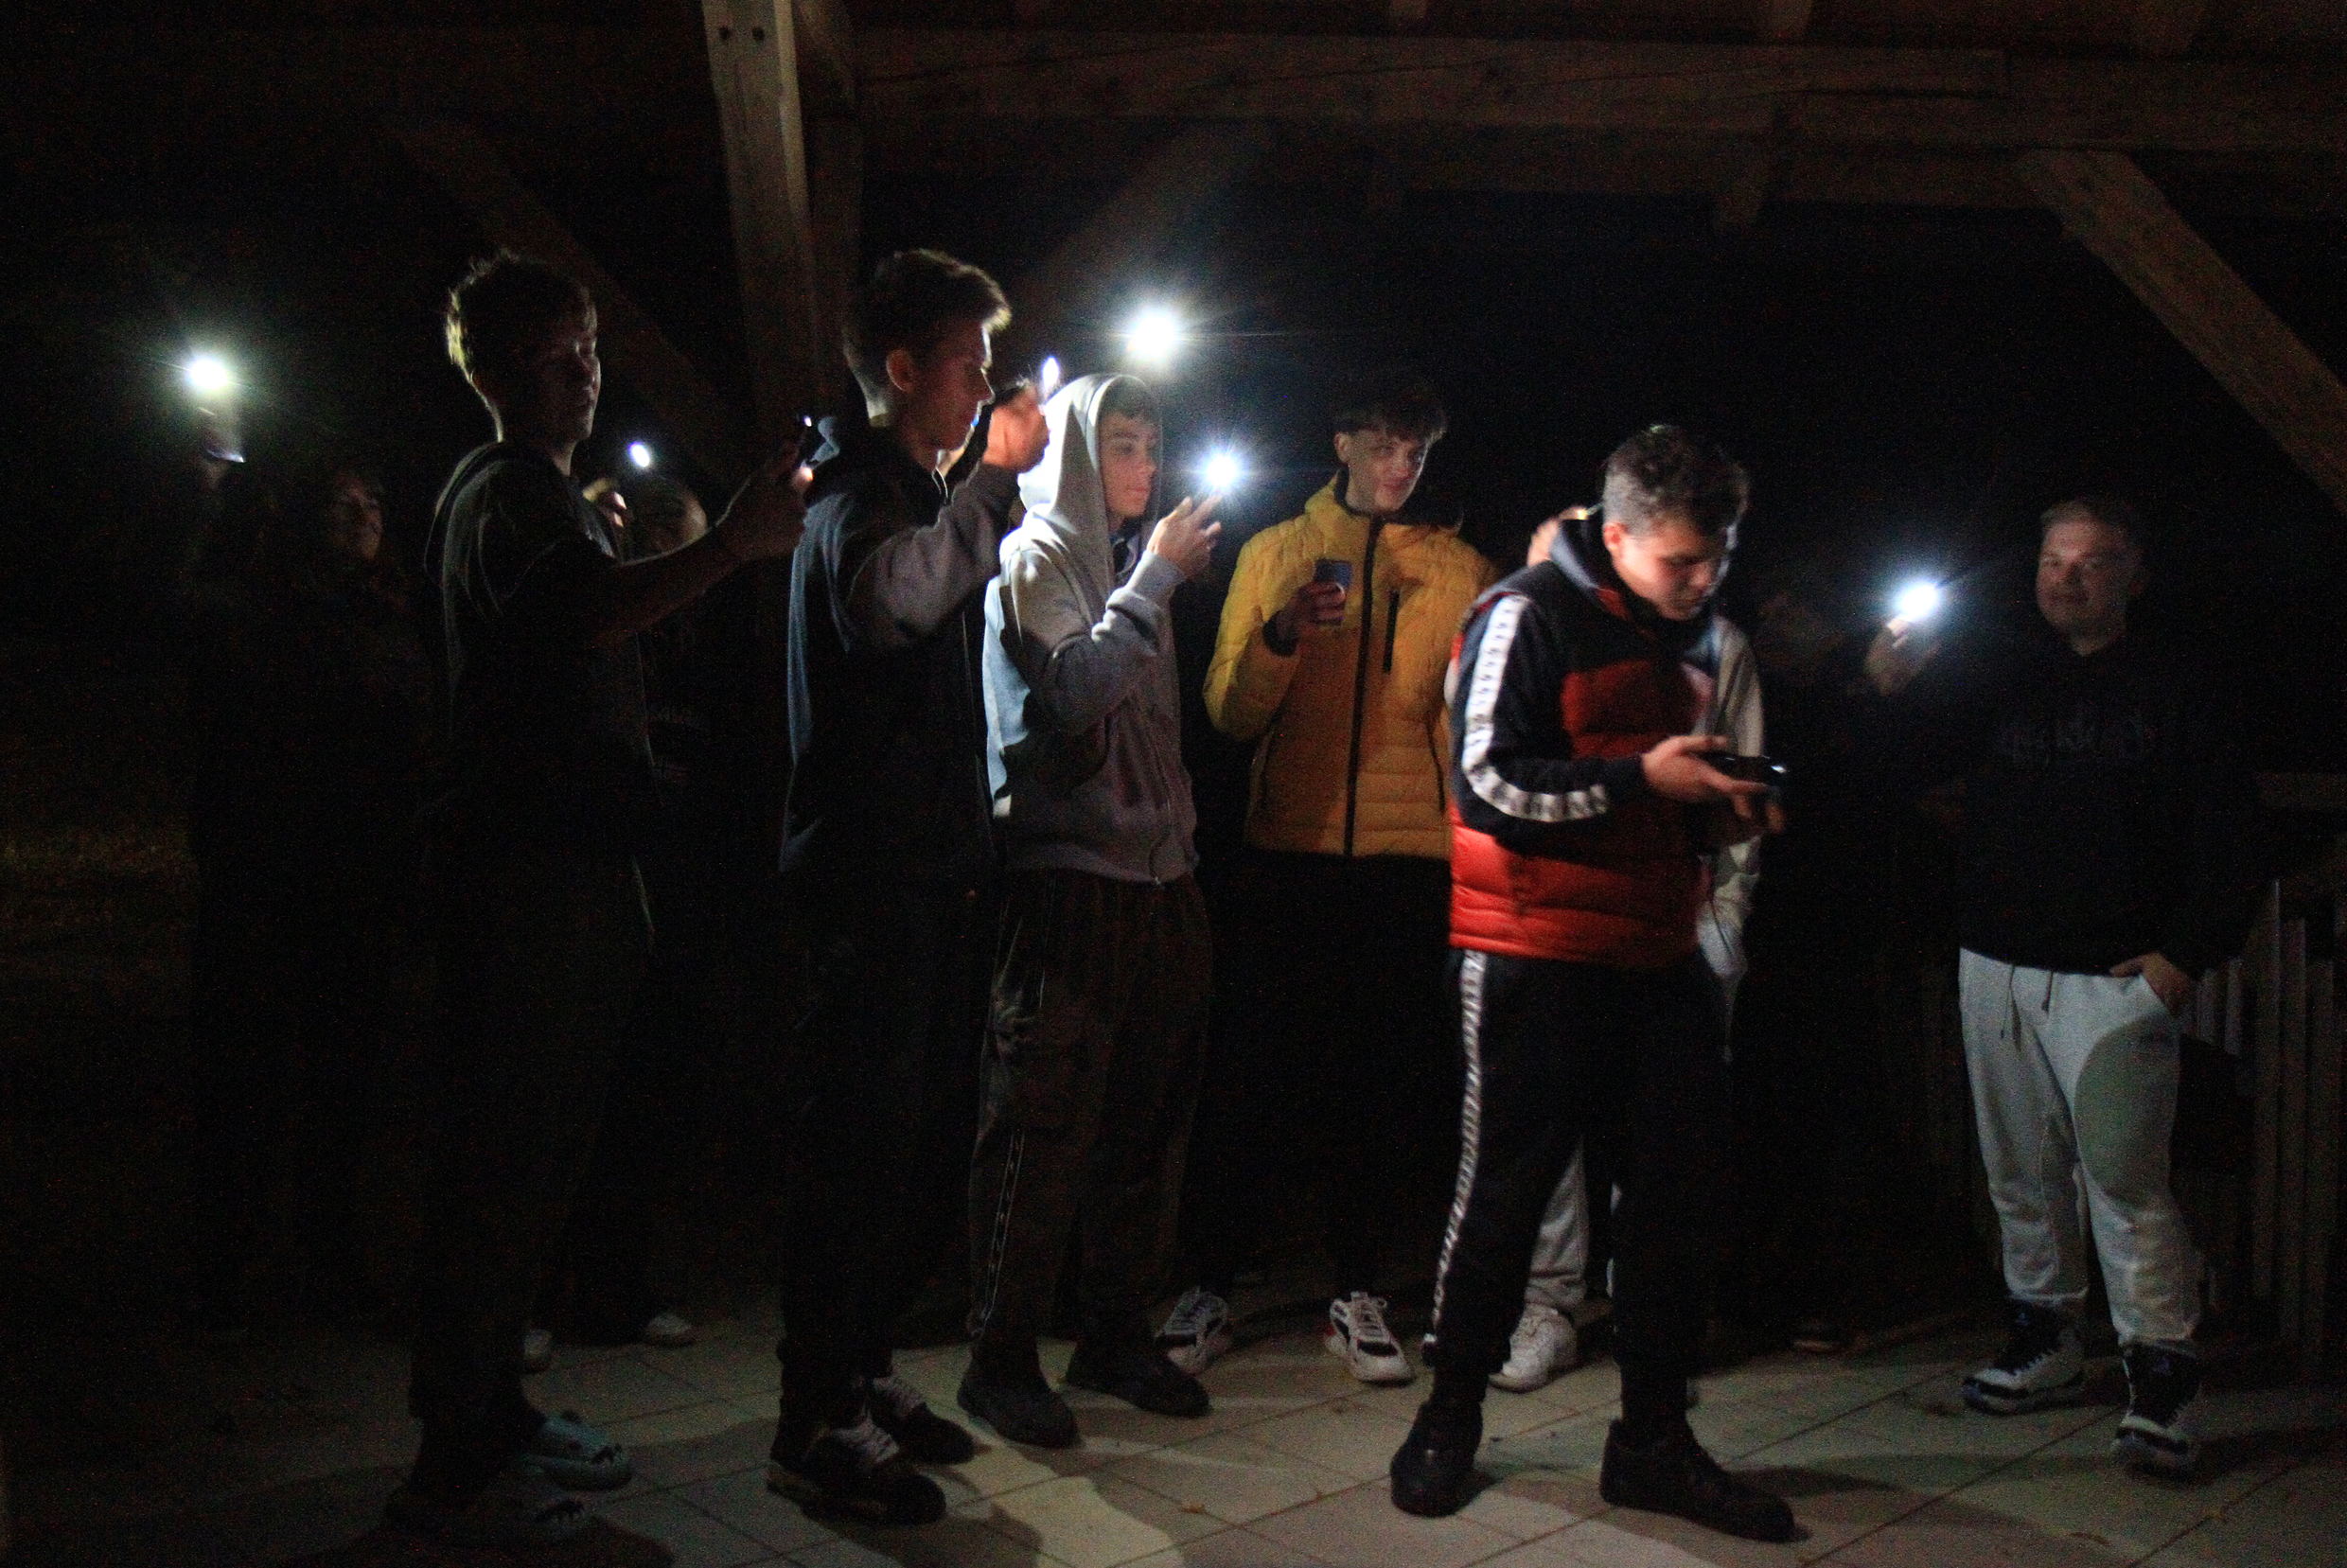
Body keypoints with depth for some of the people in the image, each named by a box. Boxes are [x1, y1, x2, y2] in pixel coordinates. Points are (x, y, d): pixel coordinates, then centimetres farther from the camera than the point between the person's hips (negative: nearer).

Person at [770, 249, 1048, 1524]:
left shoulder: (920, 492, 22)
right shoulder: (858, 487, -9)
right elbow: (888, 597, -34)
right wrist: (993, 479, -23)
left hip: (924, 860, 10)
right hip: (869, 866, -10)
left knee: (901, 1132, 14)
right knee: (856, 1136, -7)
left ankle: (860, 1372, 25)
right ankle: (817, 1426, 1)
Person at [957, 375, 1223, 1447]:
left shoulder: (1131, 565, 19)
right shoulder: (1034, 563, -2)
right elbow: (1074, 693, -18)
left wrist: (1182, 834, 14)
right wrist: (1154, 577, -10)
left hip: (1157, 875, 7)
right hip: (1067, 875, -7)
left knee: (1147, 1121, 9)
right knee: (1043, 1124, -5)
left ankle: (1115, 1335, 21)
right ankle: (1002, 1356, 5)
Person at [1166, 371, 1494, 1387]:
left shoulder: (1459, 569, 11)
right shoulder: (1276, 553, 11)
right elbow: (1229, 714, 2)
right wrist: (1280, 636, -15)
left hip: (1410, 855, 1)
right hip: (1291, 847, 0)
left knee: (1390, 1083, 5)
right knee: (1256, 1074, 0)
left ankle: (1357, 1294, 19)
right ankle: (1210, 1290, 13)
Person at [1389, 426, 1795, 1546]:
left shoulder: (1690, 637, 17)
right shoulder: (1526, 618, -7)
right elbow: (1486, 784, -15)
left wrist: (1719, 813, 7)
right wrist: (1640, 779, -18)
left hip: (1657, 956, 7)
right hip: (1536, 956, -7)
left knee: (1682, 1186, 6)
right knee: (1507, 1189, 3)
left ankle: (1653, 1441, 20)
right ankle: (1450, 1418, 22)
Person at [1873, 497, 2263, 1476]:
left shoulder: (2173, 690, 4)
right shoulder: (2003, 686, 13)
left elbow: (2229, 839, 1)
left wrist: (2185, 955, -9)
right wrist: (1883, 696, -1)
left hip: (2114, 980, -4)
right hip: (1997, 967, 4)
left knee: (2124, 1180, -9)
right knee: (2022, 1176, 11)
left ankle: (2161, 1380, 2)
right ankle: (2045, 1344, 25)